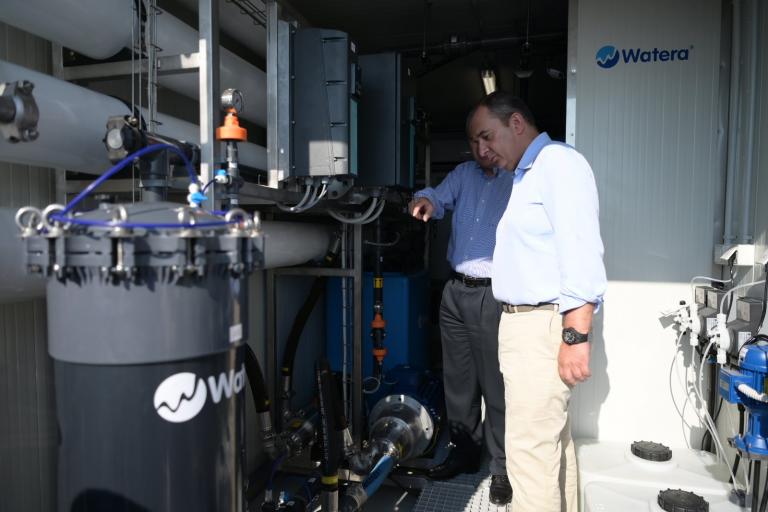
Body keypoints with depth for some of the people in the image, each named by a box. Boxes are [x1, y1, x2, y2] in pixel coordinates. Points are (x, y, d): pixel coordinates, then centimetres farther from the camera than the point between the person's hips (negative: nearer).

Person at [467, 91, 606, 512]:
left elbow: (580, 252, -20)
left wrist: (576, 335, -24)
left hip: (543, 327, -10)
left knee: (530, 449, -5)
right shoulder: (525, 175, 20)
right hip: (523, 322, 10)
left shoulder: (559, 163, -10)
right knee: (553, 440, 17)